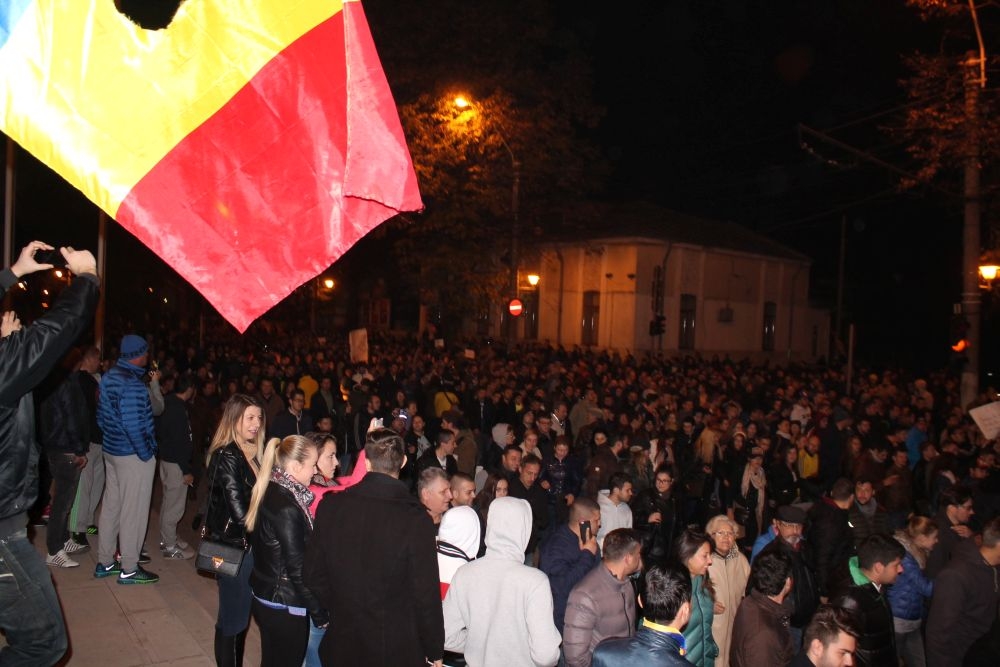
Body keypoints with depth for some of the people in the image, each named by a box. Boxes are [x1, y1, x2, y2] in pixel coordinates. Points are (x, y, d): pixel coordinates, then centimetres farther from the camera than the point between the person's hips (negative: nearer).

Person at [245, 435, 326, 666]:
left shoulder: (269, 492, 0)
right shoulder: (287, 508, -26)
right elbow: (298, 569, -22)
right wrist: (320, 615, -12)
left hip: (265, 597, 8)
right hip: (285, 606, -8)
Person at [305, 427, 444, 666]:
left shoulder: (330, 505, -10)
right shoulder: (416, 518, -22)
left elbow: (314, 575, 1)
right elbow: (427, 594, -16)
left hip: (342, 646, 3)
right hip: (397, 647, -3)